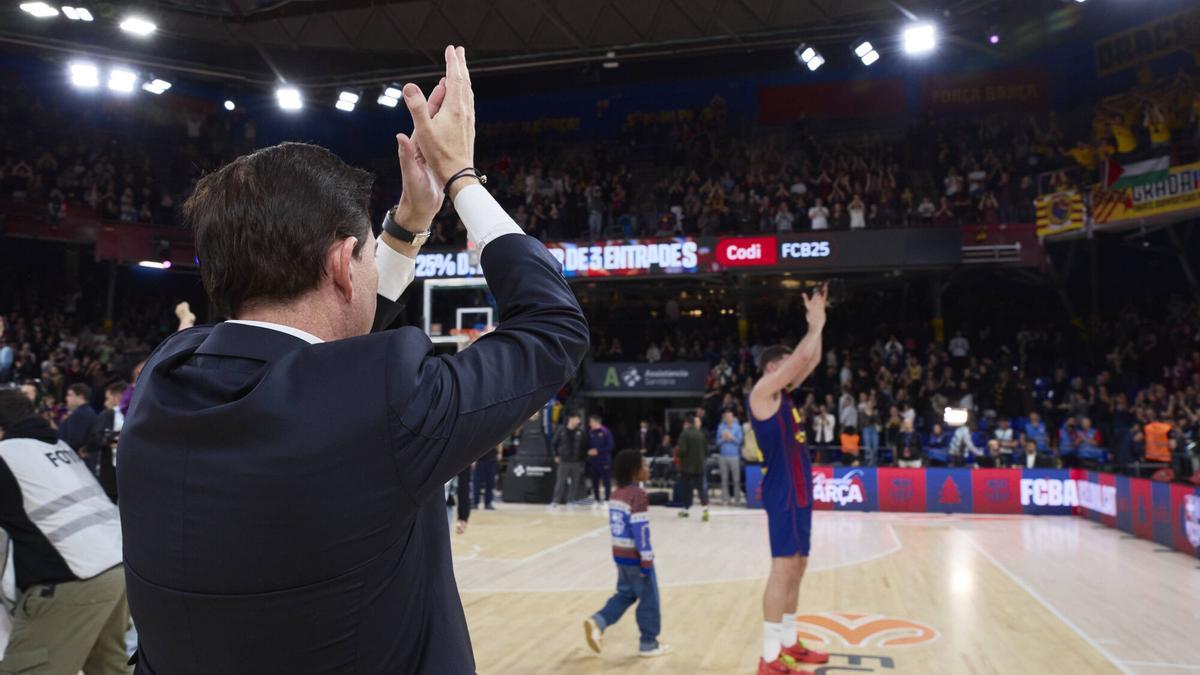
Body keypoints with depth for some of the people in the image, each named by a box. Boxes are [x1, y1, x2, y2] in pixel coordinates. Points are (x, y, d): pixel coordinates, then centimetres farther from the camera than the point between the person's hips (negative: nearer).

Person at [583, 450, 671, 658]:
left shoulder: (617, 493, 8)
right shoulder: (638, 496, -20)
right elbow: (641, 531, -22)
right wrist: (646, 560, -17)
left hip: (620, 554, 8)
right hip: (635, 557, -8)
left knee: (625, 594, 20)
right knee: (649, 599, 6)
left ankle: (598, 622, 4)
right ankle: (648, 643, 16)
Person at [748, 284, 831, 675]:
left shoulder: (783, 393, 16)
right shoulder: (763, 391, -9)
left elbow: (812, 360, 22)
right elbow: (802, 357, -16)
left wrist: (817, 322, 14)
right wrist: (816, 321, -2)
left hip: (799, 490, 10)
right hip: (782, 491, -10)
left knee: (797, 566, 13)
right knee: (783, 568, -11)